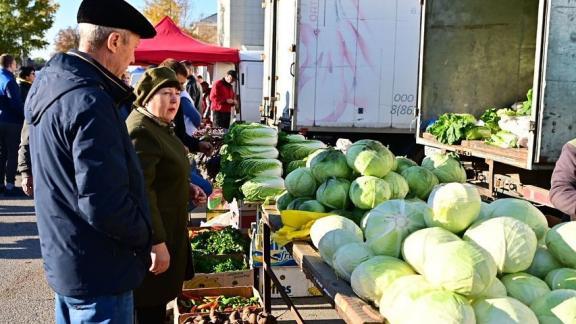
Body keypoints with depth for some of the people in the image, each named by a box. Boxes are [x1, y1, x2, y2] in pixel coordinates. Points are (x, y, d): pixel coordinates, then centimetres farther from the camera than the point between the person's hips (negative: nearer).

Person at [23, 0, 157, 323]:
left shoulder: (52, 83, 5)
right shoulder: (89, 102, -26)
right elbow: (104, 203, -29)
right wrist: (145, 238, -12)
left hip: (64, 259, 10)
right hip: (97, 268, -9)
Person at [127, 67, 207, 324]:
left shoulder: (160, 125, 10)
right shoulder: (141, 132, -23)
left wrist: (186, 188, 8)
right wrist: (157, 243, -28)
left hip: (165, 228, 10)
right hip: (150, 234, -10)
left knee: (157, 302, 22)